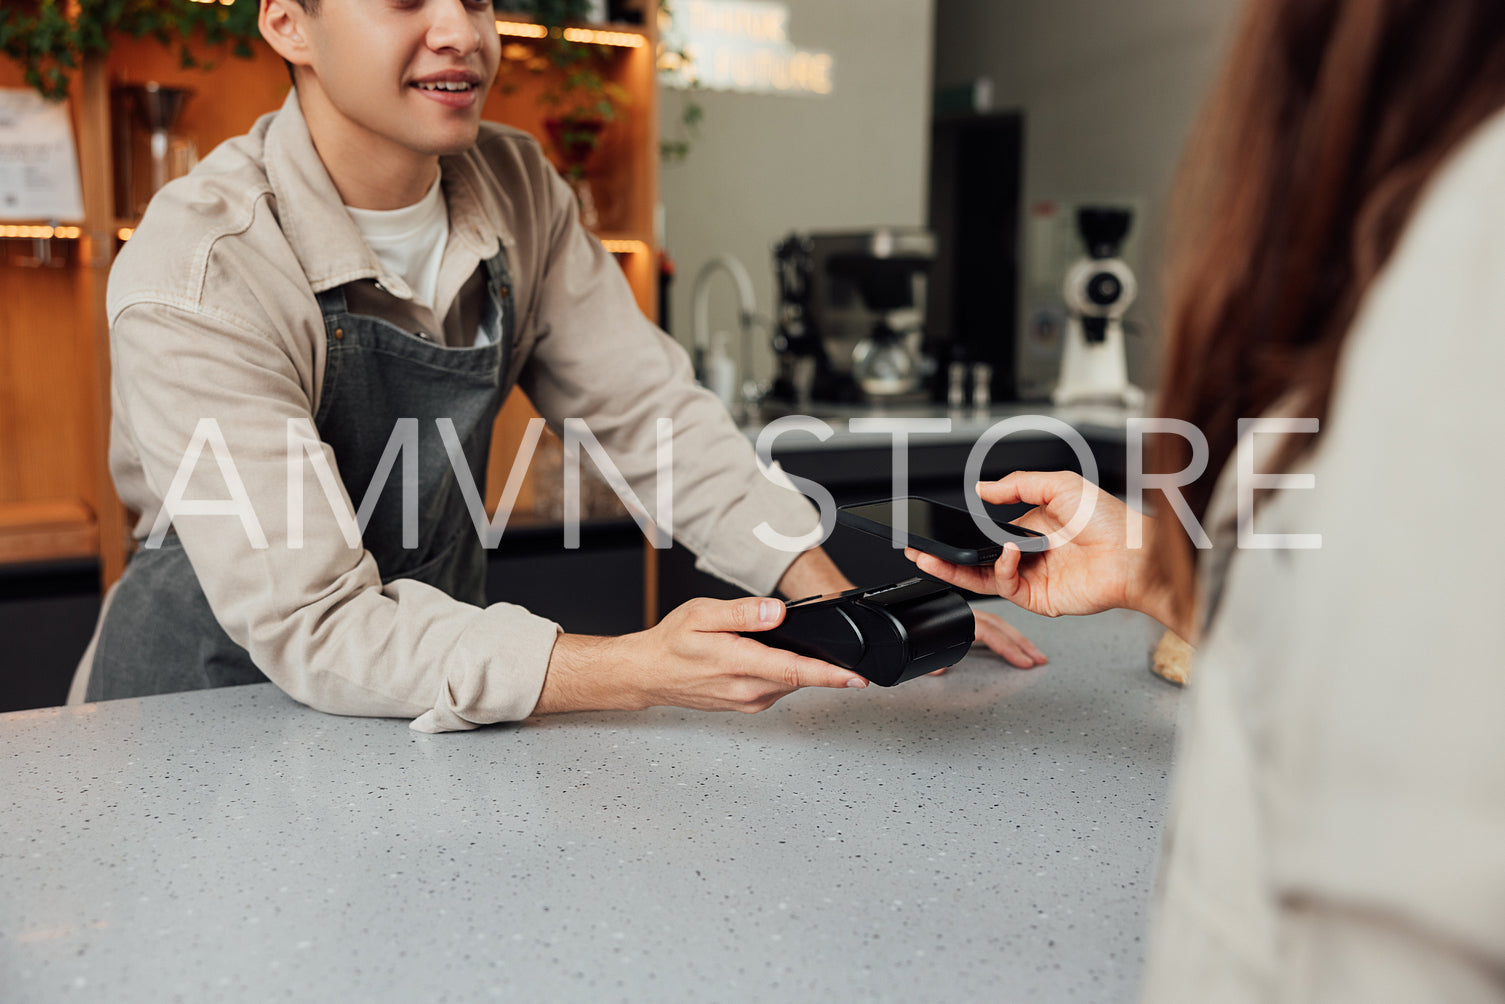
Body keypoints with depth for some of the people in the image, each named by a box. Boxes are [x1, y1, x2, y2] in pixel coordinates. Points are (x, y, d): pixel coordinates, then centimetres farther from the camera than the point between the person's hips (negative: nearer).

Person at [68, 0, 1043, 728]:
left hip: (441, 685, 4)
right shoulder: (195, 277, -24)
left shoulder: (516, 187, -5)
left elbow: (650, 408, -3)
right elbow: (315, 626, -28)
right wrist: (640, 670, -39)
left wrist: (832, 595, -16)